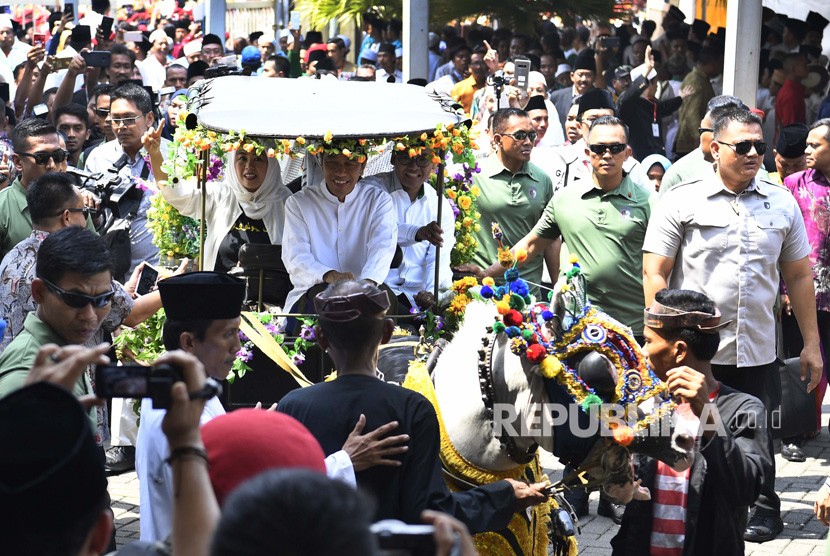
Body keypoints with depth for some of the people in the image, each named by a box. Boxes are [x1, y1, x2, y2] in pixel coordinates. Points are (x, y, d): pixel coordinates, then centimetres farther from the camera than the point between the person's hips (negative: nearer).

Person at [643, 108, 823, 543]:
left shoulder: (782, 203, 8)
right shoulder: (682, 201, -2)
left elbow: (799, 276, 12)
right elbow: (654, 273, -3)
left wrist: (811, 344, 10)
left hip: (757, 353, 3)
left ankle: (763, 511, 32)